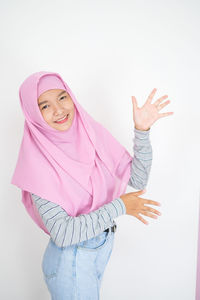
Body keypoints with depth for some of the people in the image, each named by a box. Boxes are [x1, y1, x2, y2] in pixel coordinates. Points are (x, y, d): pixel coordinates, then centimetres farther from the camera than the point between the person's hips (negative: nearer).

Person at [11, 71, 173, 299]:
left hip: (104, 246, 6)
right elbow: (61, 234, -25)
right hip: (71, 262, -5)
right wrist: (118, 207, -23)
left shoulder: (93, 132, -9)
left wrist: (142, 131, -20)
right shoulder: (38, 162, -23)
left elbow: (138, 180, -7)